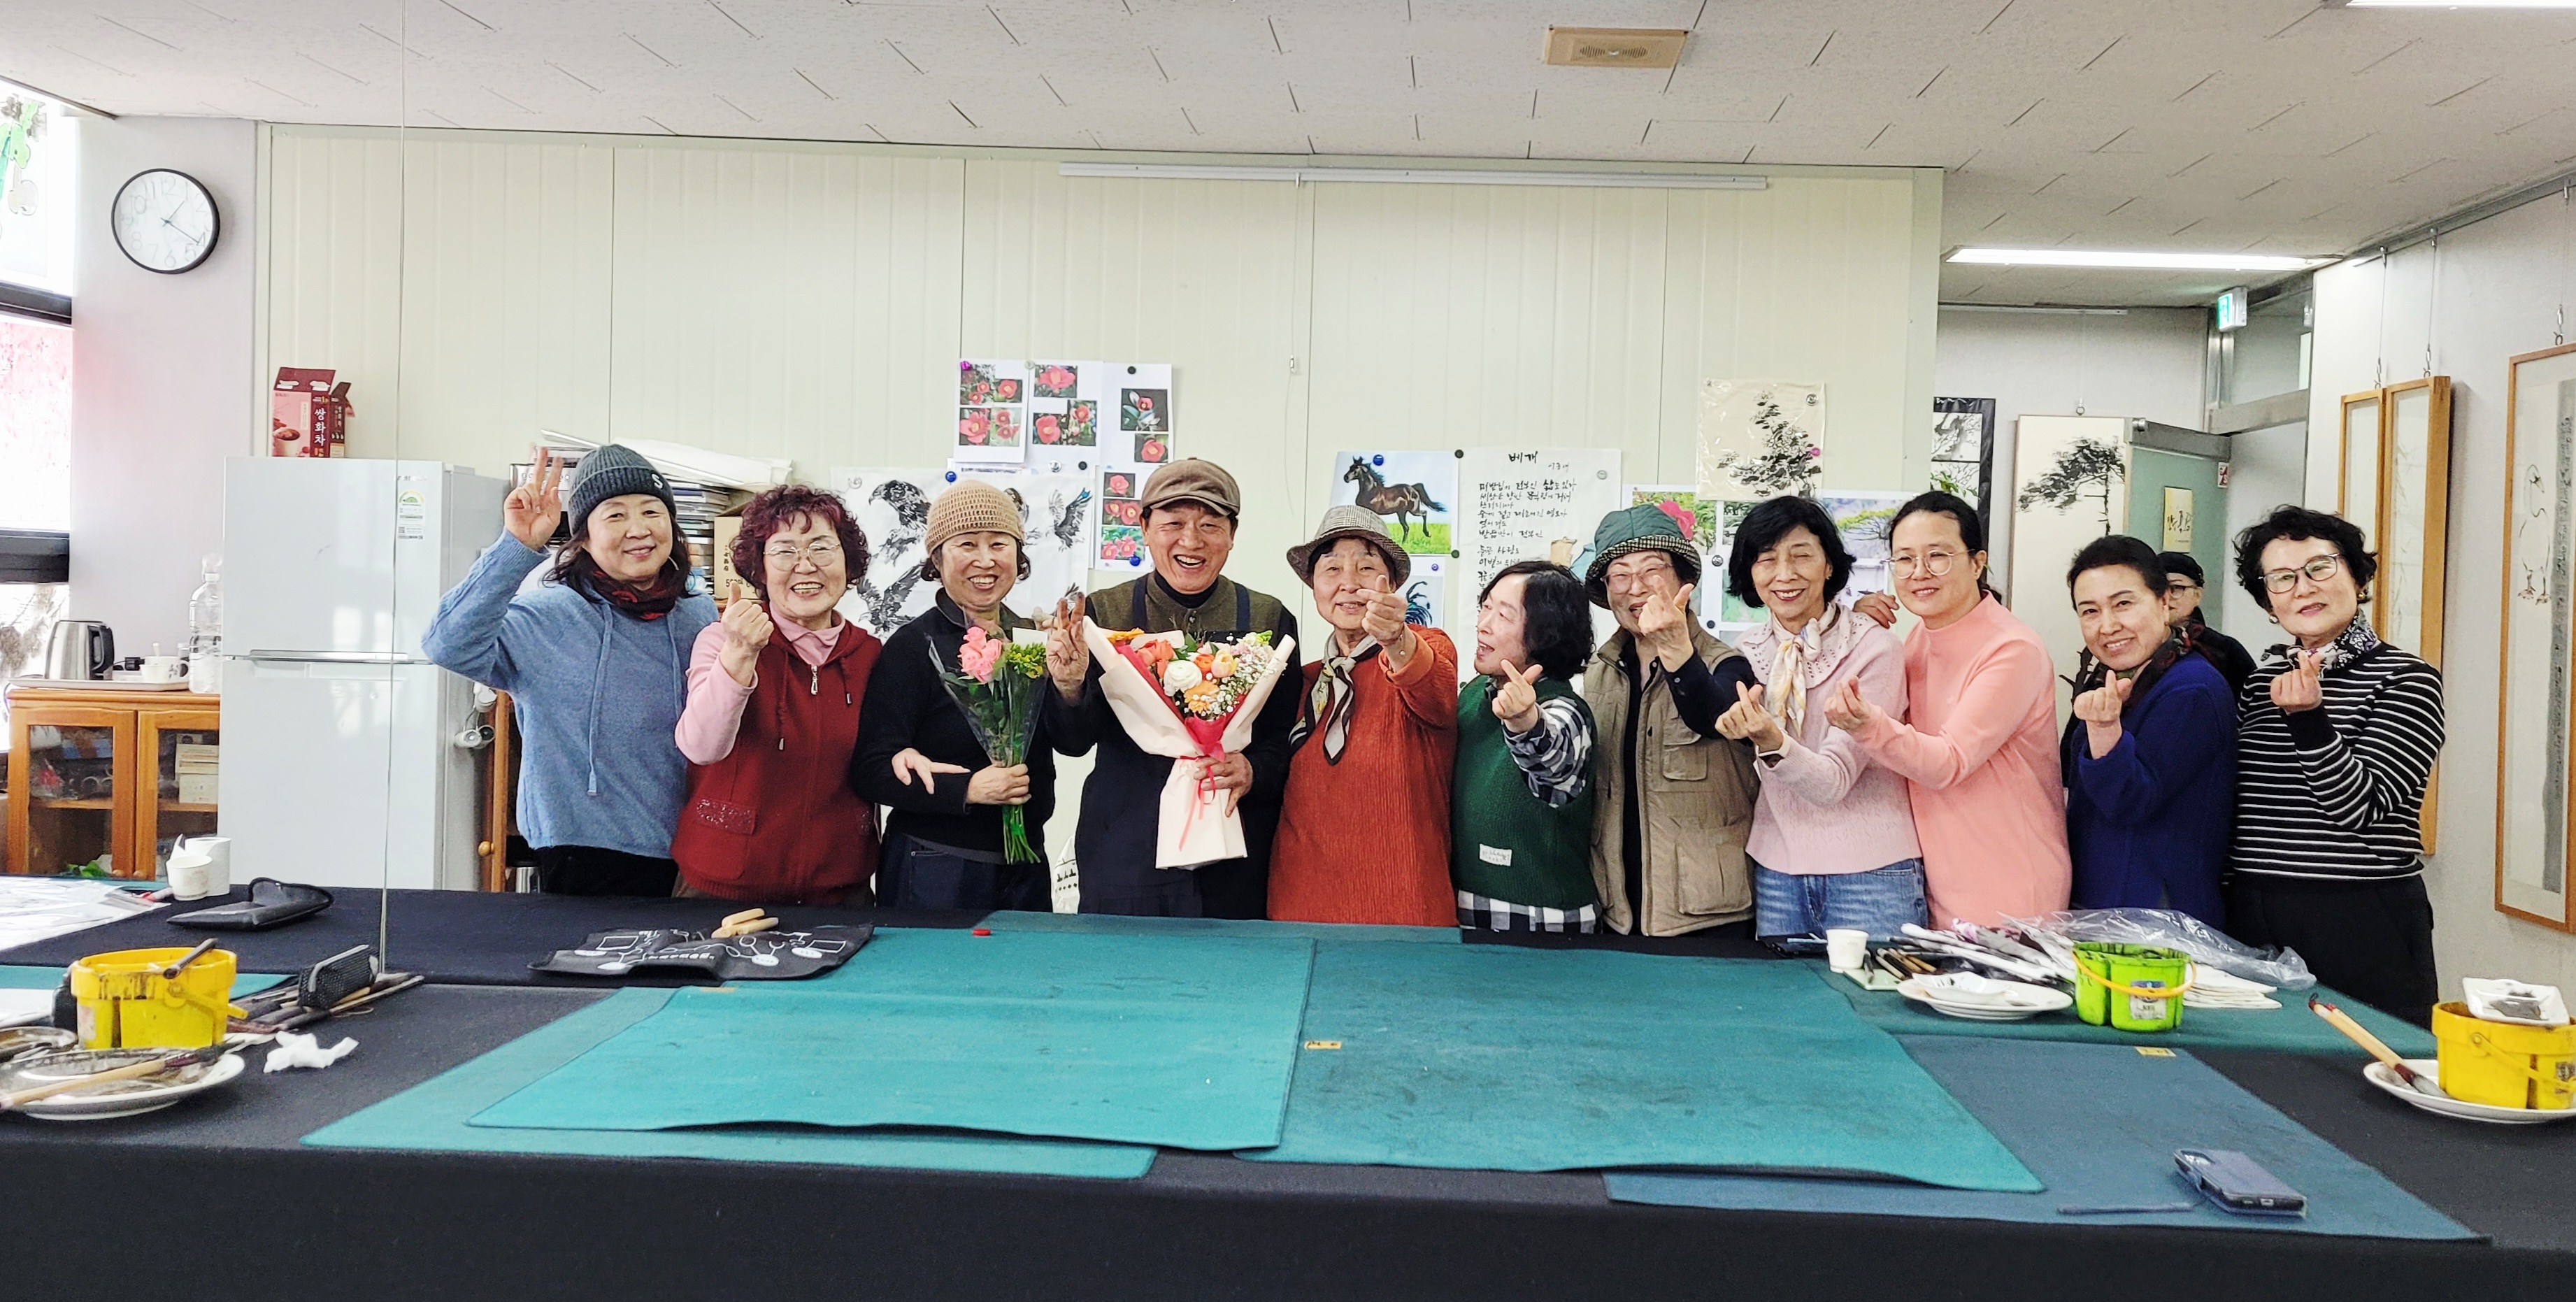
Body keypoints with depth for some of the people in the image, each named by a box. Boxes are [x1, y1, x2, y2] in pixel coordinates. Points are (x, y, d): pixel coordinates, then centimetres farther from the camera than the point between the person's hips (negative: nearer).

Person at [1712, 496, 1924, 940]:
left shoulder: (1876, 648, -11)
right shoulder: (1746, 653, 3)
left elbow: (1833, 782, -19)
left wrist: (1773, 742, -36)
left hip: (1869, 870, -4)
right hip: (1775, 869, 4)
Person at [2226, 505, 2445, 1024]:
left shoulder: (2406, 681, -5)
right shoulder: (2262, 679, 11)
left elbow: (2359, 808, -16)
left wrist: (2307, 714, -26)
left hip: (2363, 925, -5)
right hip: (2253, 921, 5)